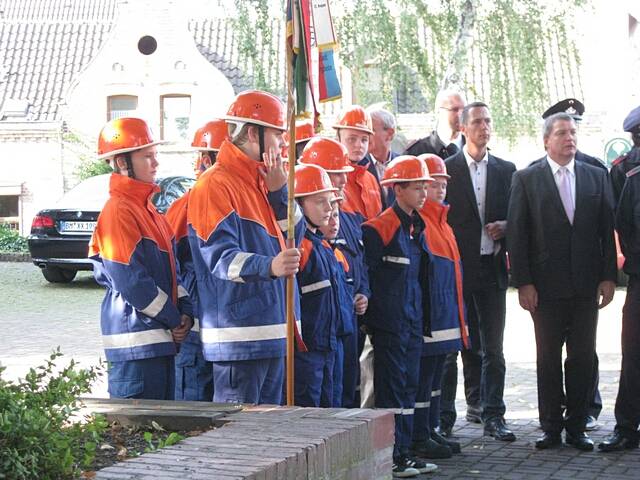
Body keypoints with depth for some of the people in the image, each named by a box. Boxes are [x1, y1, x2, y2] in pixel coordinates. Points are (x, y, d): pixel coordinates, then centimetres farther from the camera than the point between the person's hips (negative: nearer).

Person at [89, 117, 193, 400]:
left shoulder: (147, 207, 17)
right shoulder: (118, 211, -13)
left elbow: (172, 267, 18)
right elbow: (130, 281, -18)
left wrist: (185, 311, 3)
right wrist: (173, 319, -11)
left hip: (160, 337, 10)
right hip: (135, 338, -10)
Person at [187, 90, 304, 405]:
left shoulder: (260, 182, 19)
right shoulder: (216, 186, -12)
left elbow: (294, 236, 17)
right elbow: (220, 256, -23)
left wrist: (278, 189, 3)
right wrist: (269, 266, -40)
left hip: (273, 329, 10)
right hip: (238, 332, -10)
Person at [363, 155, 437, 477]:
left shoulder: (417, 227, 13)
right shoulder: (378, 228, -13)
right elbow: (367, 275, -12)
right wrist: (374, 314, -10)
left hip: (413, 321, 8)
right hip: (389, 323, -8)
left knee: (409, 387, 12)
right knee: (391, 388, -3)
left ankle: (404, 453, 19)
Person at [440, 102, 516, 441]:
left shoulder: (506, 170, 11)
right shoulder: (445, 169, 0)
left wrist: (505, 227, -6)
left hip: (492, 269, 3)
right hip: (455, 269, -3)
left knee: (492, 349, 5)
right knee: (450, 346, 2)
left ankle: (492, 415, 11)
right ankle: (444, 417, 8)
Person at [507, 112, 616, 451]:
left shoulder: (596, 177, 9)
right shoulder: (526, 179, 2)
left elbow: (607, 229, 7)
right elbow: (516, 233, -1)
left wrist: (608, 276, -1)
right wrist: (523, 282, -8)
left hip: (586, 284, 2)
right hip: (546, 285, -2)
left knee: (582, 358, 4)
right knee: (548, 358, 3)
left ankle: (576, 427, 13)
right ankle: (551, 428, 11)